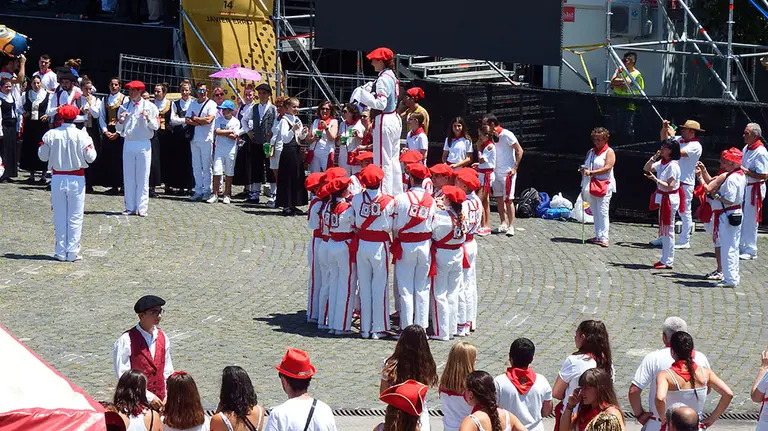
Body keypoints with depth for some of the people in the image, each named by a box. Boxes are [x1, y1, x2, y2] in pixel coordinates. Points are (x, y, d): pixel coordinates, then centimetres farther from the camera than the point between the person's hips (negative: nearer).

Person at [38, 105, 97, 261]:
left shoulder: (50, 134, -7)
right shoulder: (82, 135, -11)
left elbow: (43, 156, -1)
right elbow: (90, 157, -8)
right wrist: (91, 148, 11)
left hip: (57, 178, 1)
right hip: (76, 179, -1)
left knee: (59, 217, 10)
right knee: (75, 217, 6)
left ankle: (61, 252, 12)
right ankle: (72, 252, 5)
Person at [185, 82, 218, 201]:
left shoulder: (211, 104, -2)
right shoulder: (193, 104, 14)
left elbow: (208, 120, -15)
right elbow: (187, 120, 5)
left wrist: (195, 118, -3)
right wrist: (201, 122, -9)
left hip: (206, 139, -5)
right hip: (194, 139, 5)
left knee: (206, 166, -3)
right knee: (196, 166, 7)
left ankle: (207, 191, 2)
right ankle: (198, 191, 11)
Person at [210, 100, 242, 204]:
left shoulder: (236, 122, -1)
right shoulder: (218, 120, 6)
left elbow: (234, 137, -10)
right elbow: (216, 132, -9)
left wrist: (222, 132, -9)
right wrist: (230, 131, -10)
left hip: (231, 149, -1)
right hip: (219, 148, 1)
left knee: (229, 172, 4)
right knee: (217, 171, -5)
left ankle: (227, 195, 12)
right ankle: (215, 194, -1)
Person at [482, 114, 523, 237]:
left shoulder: (506, 135, -12)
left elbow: (519, 150, -11)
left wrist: (515, 168, -15)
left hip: (507, 172, -7)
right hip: (496, 171, 7)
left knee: (508, 199, -5)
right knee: (499, 199, 7)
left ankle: (511, 226, -1)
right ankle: (503, 224, 15)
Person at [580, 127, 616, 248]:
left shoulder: (609, 152, -3)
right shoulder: (591, 152, 18)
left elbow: (607, 168, -15)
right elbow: (585, 166, 26)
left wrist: (591, 172, -20)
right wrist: (583, 170, 1)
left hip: (604, 186, -7)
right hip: (591, 186, 7)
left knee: (603, 212, -12)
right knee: (595, 212, 8)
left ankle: (604, 238, -14)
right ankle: (598, 236, 13)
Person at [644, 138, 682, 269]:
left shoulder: (673, 165, -18)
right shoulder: (661, 163, 8)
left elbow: (670, 186, -21)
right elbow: (646, 169, 16)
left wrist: (655, 180, -26)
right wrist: (654, 157, 2)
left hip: (669, 199, -9)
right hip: (663, 198, 9)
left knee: (668, 230, -4)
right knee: (664, 230, 15)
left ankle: (668, 262, 2)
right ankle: (665, 259, 22)